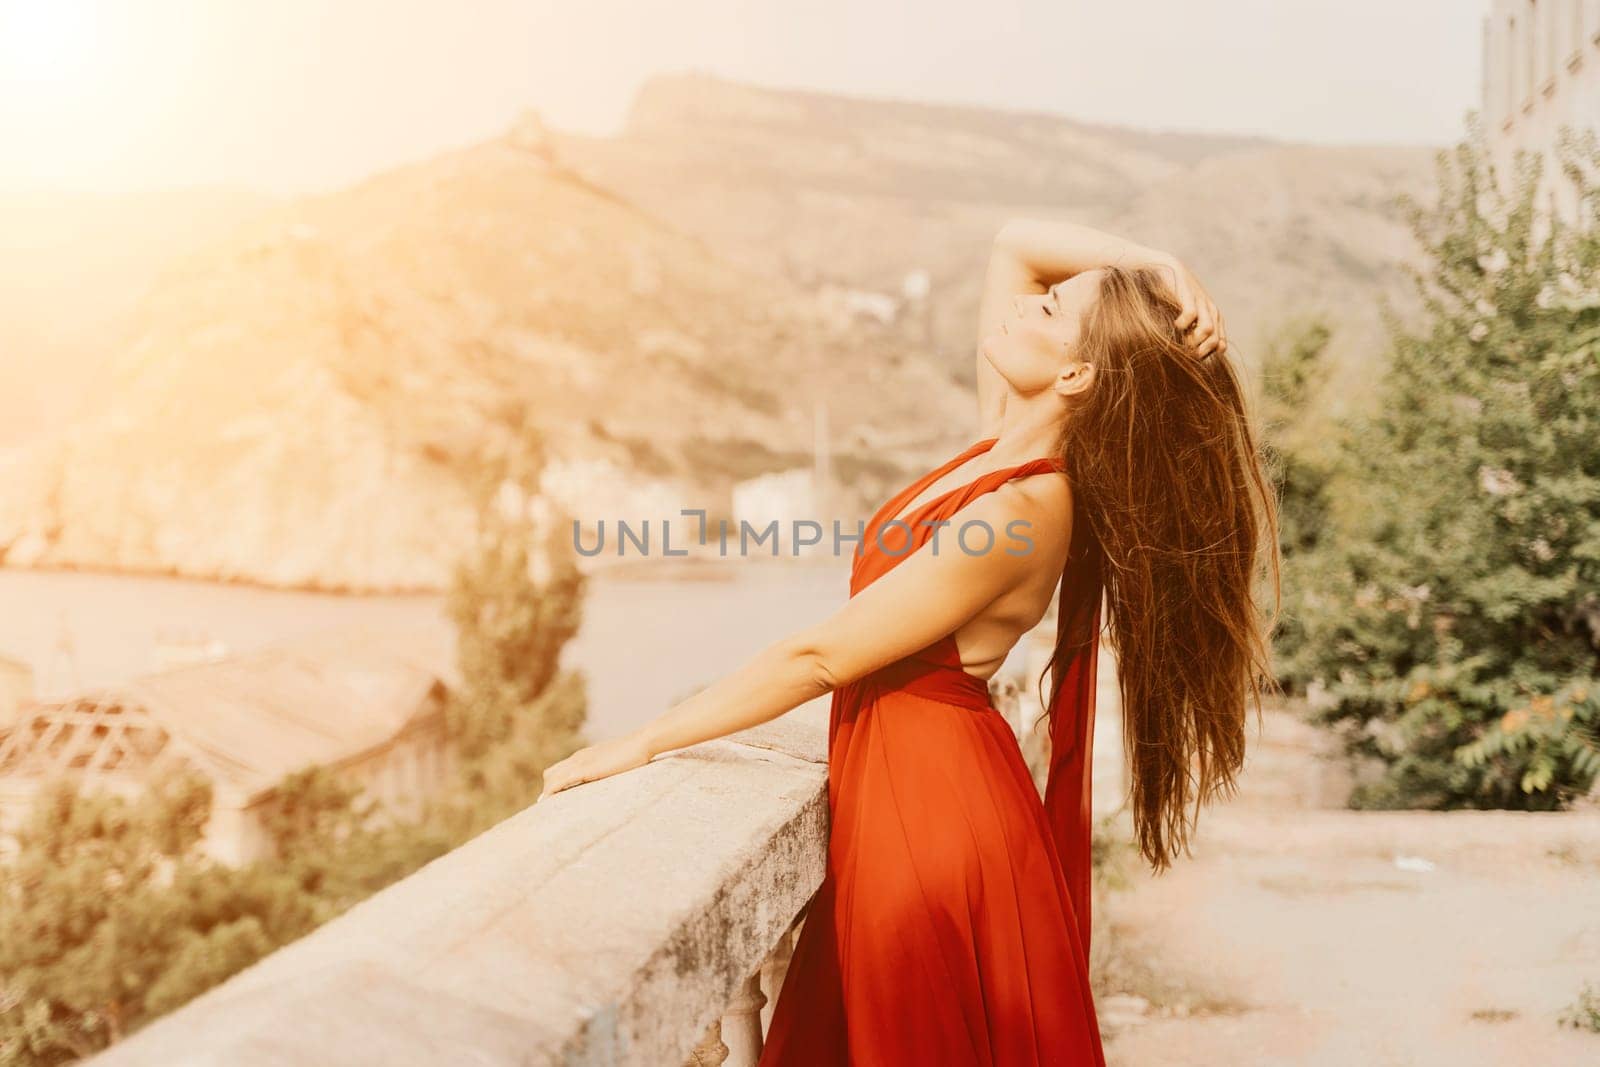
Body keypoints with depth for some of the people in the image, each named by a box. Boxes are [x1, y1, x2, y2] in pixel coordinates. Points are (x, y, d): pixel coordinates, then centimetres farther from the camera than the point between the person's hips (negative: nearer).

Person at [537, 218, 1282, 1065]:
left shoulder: (1019, 513, -25)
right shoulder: (1008, 441, -1)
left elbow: (820, 657, -22)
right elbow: (1014, 242, 10)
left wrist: (642, 745, -15)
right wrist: (1153, 266, -7)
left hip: (933, 802, -9)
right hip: (893, 784, 9)